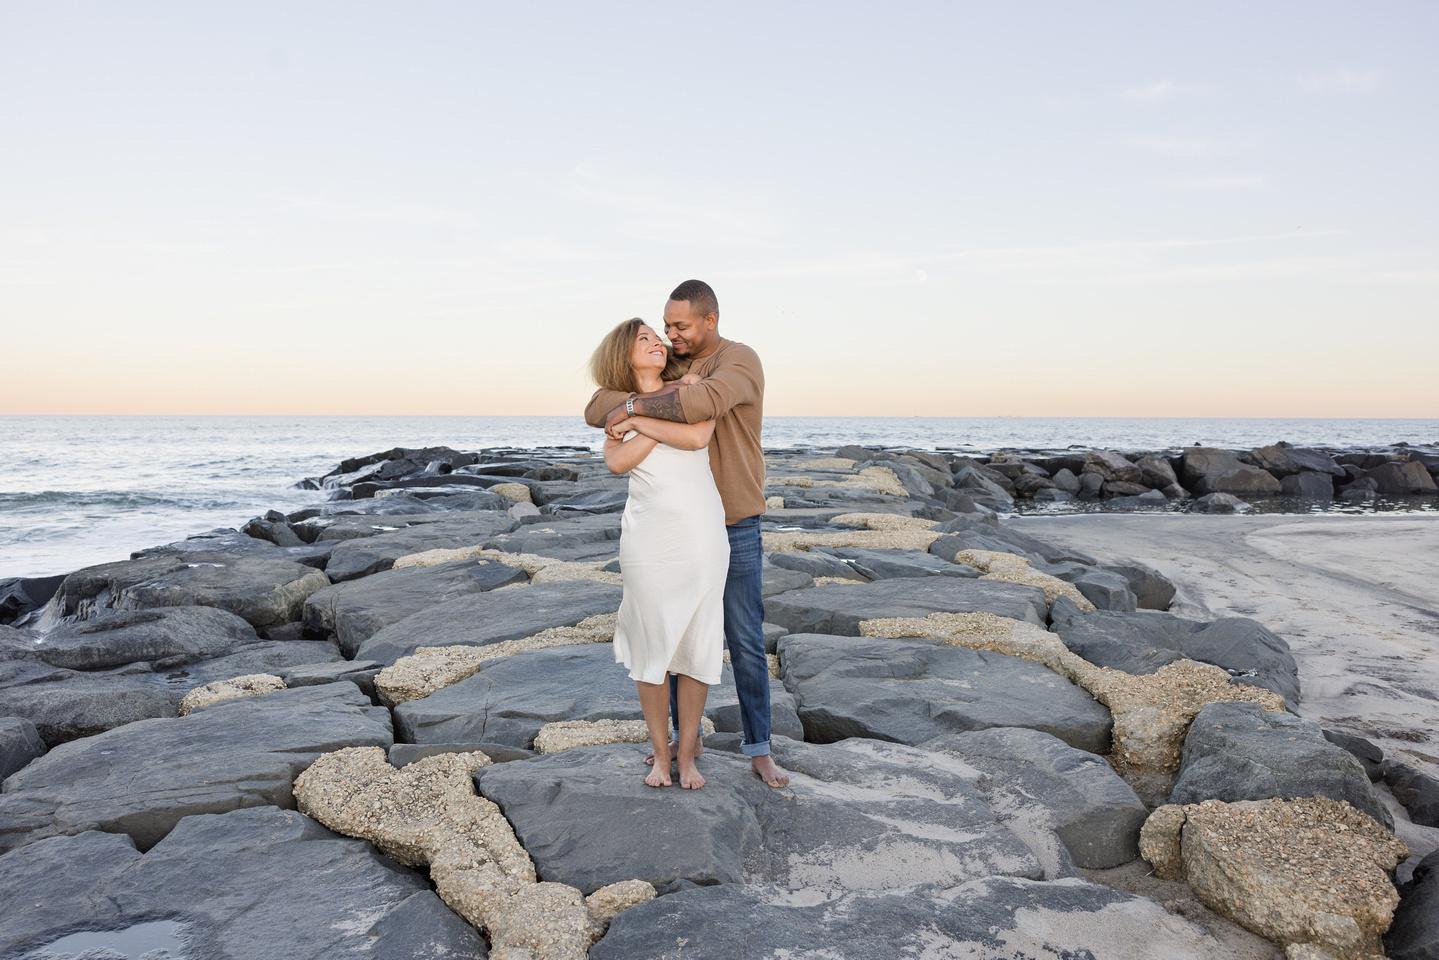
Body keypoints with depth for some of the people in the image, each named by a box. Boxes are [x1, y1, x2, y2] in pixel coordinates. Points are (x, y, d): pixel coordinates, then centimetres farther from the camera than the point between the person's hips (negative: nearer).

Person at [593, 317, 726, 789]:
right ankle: (660, 754, 22)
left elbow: (697, 437, -15)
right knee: (651, 644, 5)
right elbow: (618, 462, -10)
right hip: (646, 537, 1)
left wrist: (639, 421, -7)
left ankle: (687, 754, 20)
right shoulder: (618, 412, 10)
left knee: (696, 645, 5)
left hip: (701, 536, -1)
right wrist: (668, 412, -10)